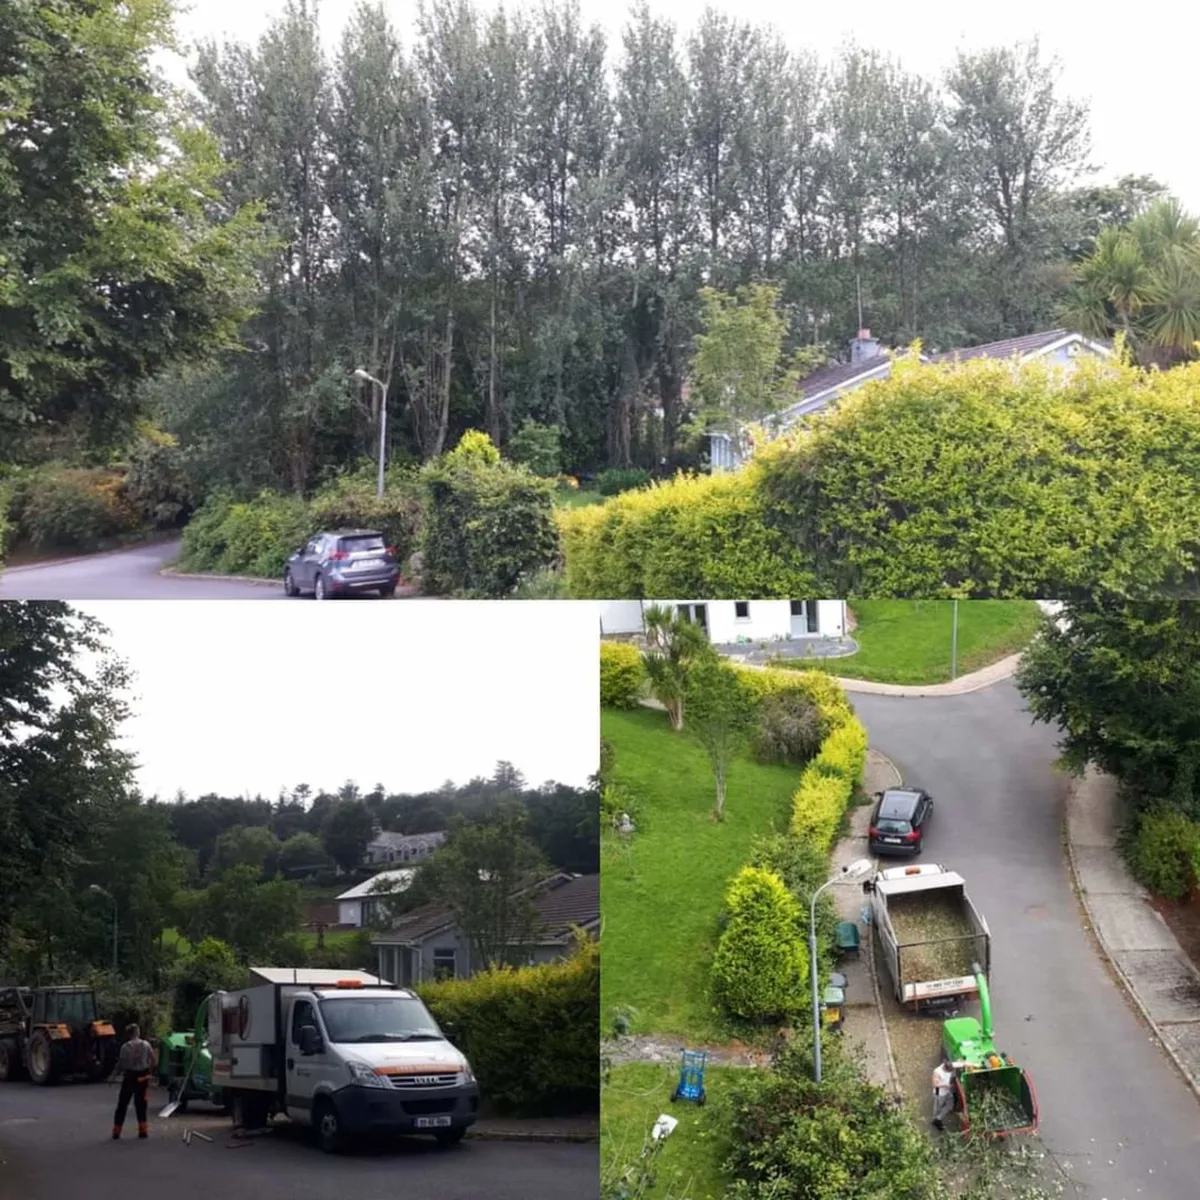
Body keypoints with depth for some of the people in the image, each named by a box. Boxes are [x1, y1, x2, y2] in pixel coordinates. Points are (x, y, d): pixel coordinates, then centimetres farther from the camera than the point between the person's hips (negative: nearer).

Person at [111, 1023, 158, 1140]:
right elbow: (154, 1061, -2)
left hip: (130, 1076, -2)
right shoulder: (146, 1045, -4)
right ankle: (143, 1130, 11)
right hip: (143, 1076, 3)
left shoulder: (126, 1047, -12)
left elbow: (120, 1064, -10)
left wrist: (120, 1070, 12)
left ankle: (116, 1131, 10)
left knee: (123, 1104, 8)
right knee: (141, 1103, 13)